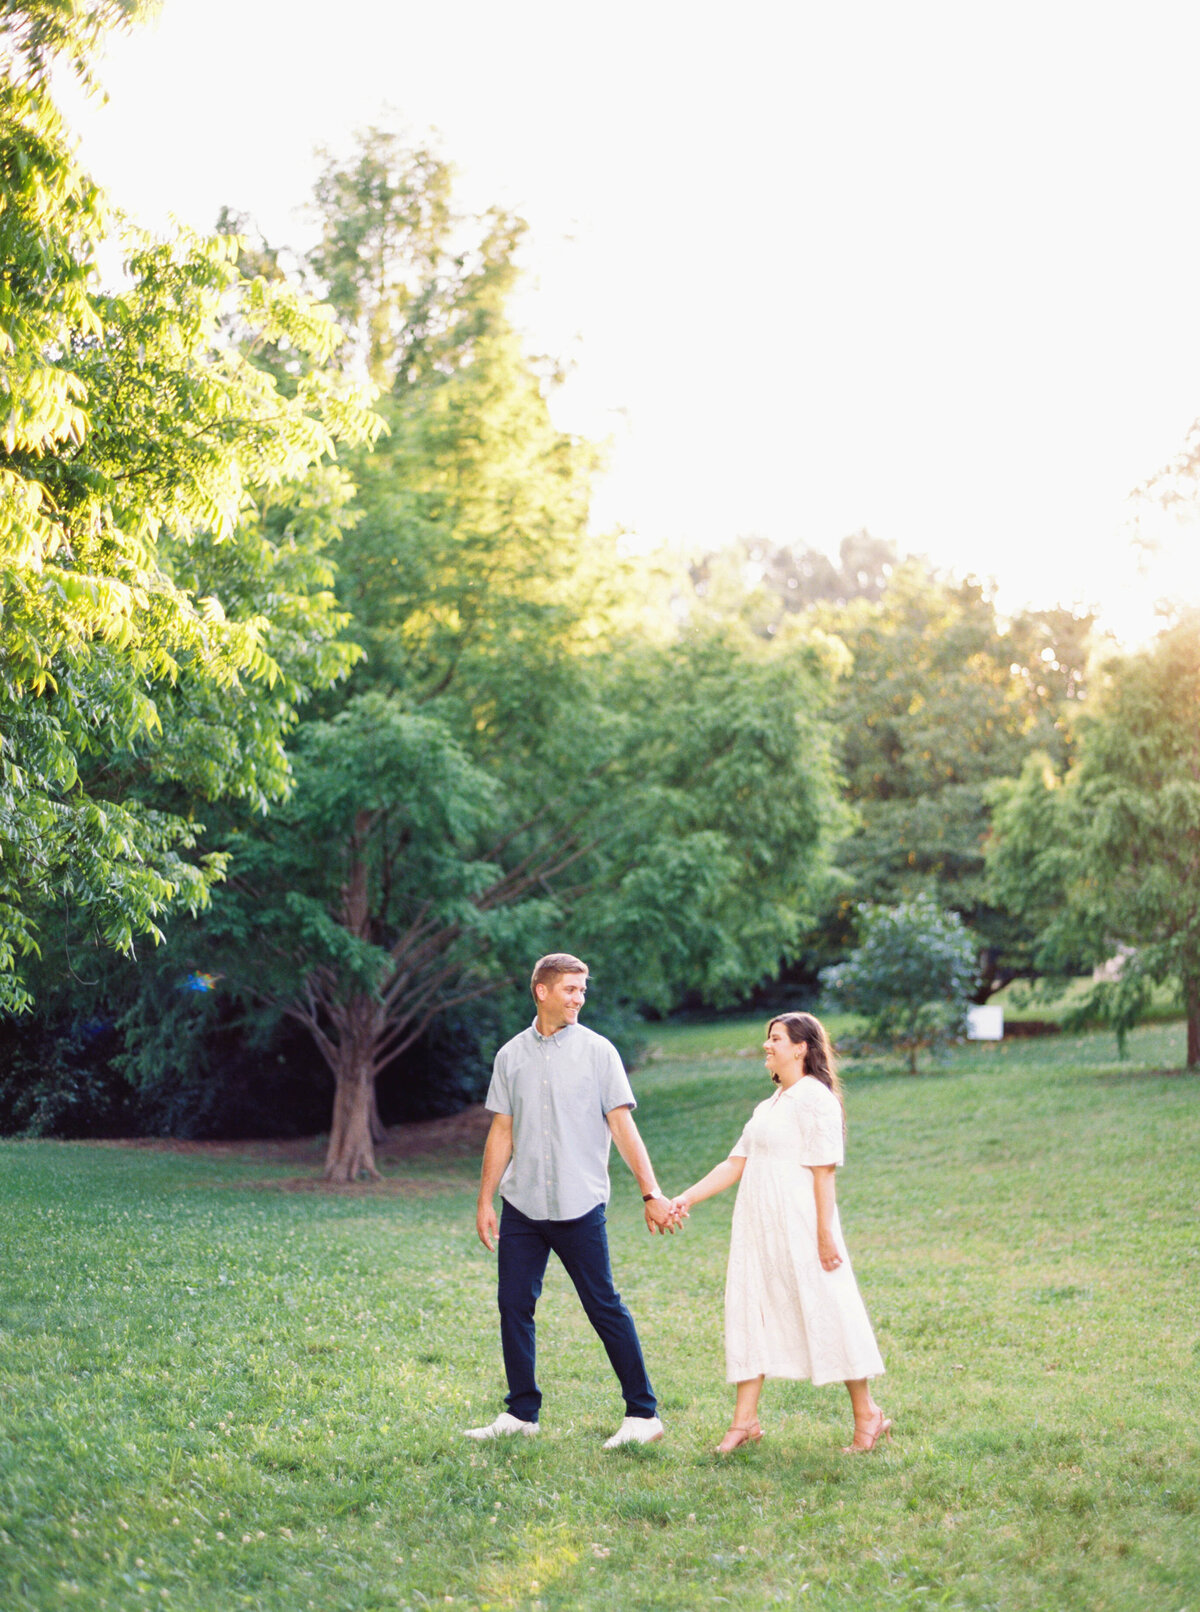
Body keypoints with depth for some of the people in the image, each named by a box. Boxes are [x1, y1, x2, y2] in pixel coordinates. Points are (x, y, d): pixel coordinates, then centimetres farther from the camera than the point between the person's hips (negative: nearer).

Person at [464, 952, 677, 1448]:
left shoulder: (597, 1051, 0)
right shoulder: (512, 1055, 9)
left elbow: (622, 1125, -3)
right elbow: (501, 1132, 13)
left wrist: (651, 1192, -10)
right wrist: (484, 1201, 9)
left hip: (579, 1205, -3)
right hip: (521, 1204, 4)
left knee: (605, 1308, -2)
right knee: (514, 1305, 5)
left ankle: (643, 1414, 6)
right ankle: (521, 1413, 18)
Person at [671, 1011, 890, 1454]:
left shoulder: (815, 1099, -10)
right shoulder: (770, 1105, 17)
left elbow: (823, 1172, -15)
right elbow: (735, 1164, 16)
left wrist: (825, 1234, -18)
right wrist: (686, 1199, 9)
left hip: (798, 1227, -9)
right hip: (758, 1227, 9)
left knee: (825, 1313, -1)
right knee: (748, 1313, 6)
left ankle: (868, 1416, 11)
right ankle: (744, 1420, 11)